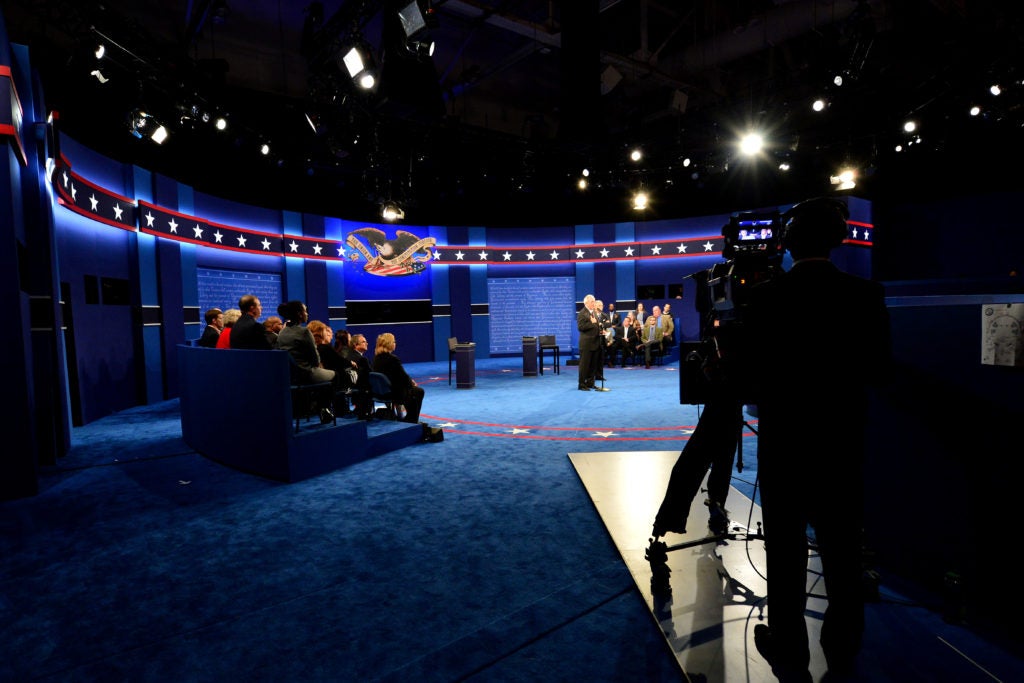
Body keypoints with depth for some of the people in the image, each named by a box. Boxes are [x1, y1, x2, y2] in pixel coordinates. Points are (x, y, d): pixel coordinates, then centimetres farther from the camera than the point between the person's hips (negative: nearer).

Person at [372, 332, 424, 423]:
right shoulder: (393, 359, -24)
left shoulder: (376, 358, 1)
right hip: (393, 392, -8)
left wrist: (410, 381, 9)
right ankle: (411, 421, 26)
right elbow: (403, 376, -15)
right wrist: (412, 383, 6)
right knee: (419, 391, 16)